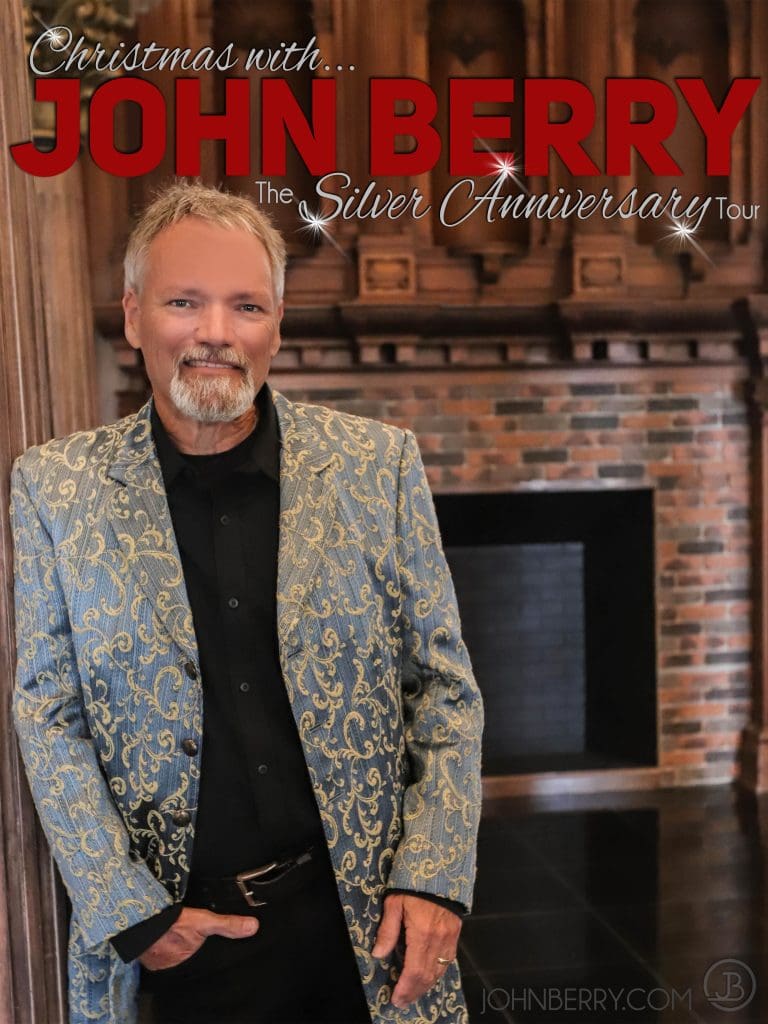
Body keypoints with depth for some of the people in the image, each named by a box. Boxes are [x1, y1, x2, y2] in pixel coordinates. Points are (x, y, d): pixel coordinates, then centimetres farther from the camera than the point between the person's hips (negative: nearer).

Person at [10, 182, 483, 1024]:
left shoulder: (377, 464, -6)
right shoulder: (57, 488, -5)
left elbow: (444, 686, -1)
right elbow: (49, 716, -1)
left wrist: (434, 878, -7)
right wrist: (129, 911, -7)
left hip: (364, 920, 1)